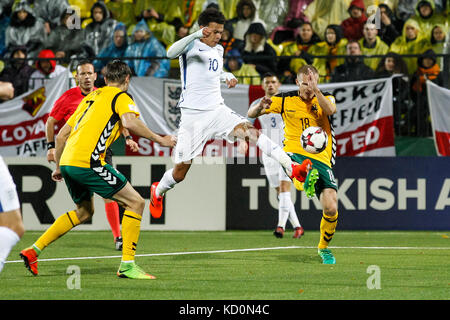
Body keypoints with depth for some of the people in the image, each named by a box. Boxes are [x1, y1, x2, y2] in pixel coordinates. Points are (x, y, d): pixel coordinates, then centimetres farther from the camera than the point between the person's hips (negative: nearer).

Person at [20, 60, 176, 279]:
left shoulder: (91, 97, 26)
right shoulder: (121, 97, 3)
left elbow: (61, 135, 26)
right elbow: (129, 122, -19)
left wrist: (59, 167, 34)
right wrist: (158, 139, -9)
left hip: (68, 162, 8)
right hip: (88, 162, -8)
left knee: (84, 212, 29)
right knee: (135, 202, -2)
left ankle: (34, 250, 26)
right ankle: (127, 265, -9)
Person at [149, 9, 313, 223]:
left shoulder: (218, 51, 14)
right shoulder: (192, 46, -8)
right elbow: (171, 53, -31)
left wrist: (227, 76, 12)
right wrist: (196, 35, -43)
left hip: (217, 109, 4)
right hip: (192, 115, -4)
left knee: (248, 130, -24)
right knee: (181, 171, 1)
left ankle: (291, 167, -38)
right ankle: (158, 191, 34)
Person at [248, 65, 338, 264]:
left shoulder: (325, 98, 8)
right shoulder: (285, 100, 8)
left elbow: (330, 110, -17)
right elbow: (252, 114, 8)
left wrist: (315, 90, -26)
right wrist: (260, 107, -14)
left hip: (321, 159, 0)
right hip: (294, 153, 0)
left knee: (331, 209, -11)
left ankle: (324, 247, 11)